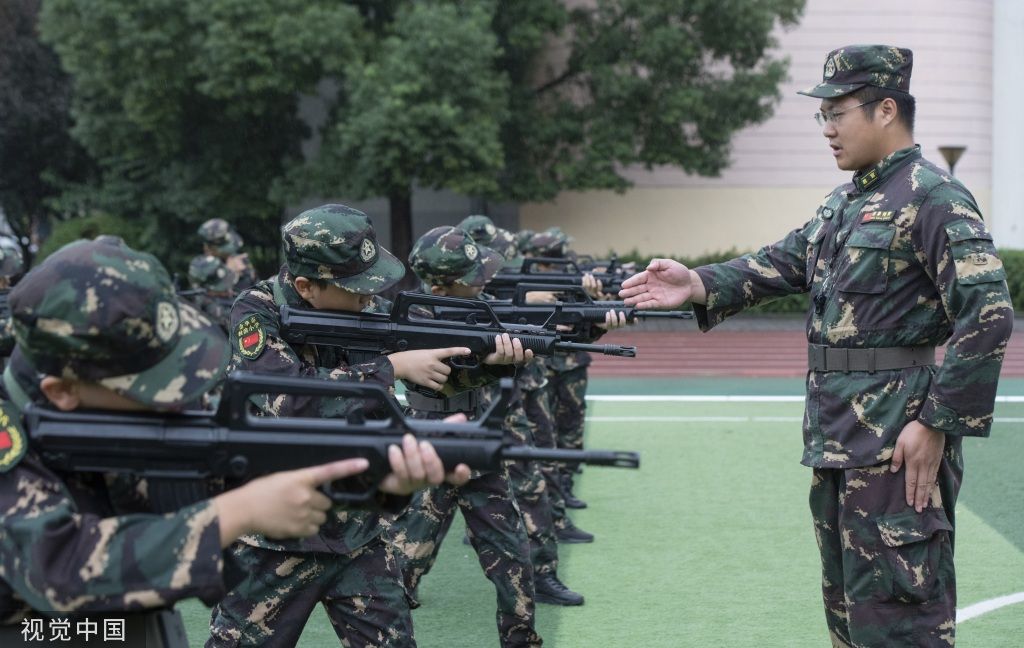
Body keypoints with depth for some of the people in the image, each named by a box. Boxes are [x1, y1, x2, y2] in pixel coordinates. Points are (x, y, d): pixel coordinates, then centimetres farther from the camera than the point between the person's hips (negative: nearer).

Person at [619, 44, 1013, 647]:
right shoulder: (844, 202, 17)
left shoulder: (933, 196, -12)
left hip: (899, 440, -9)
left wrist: (939, 423, -20)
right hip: (837, 436, 9)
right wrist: (699, 285, -5)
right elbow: (782, 262, 12)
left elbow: (988, 313, -19)